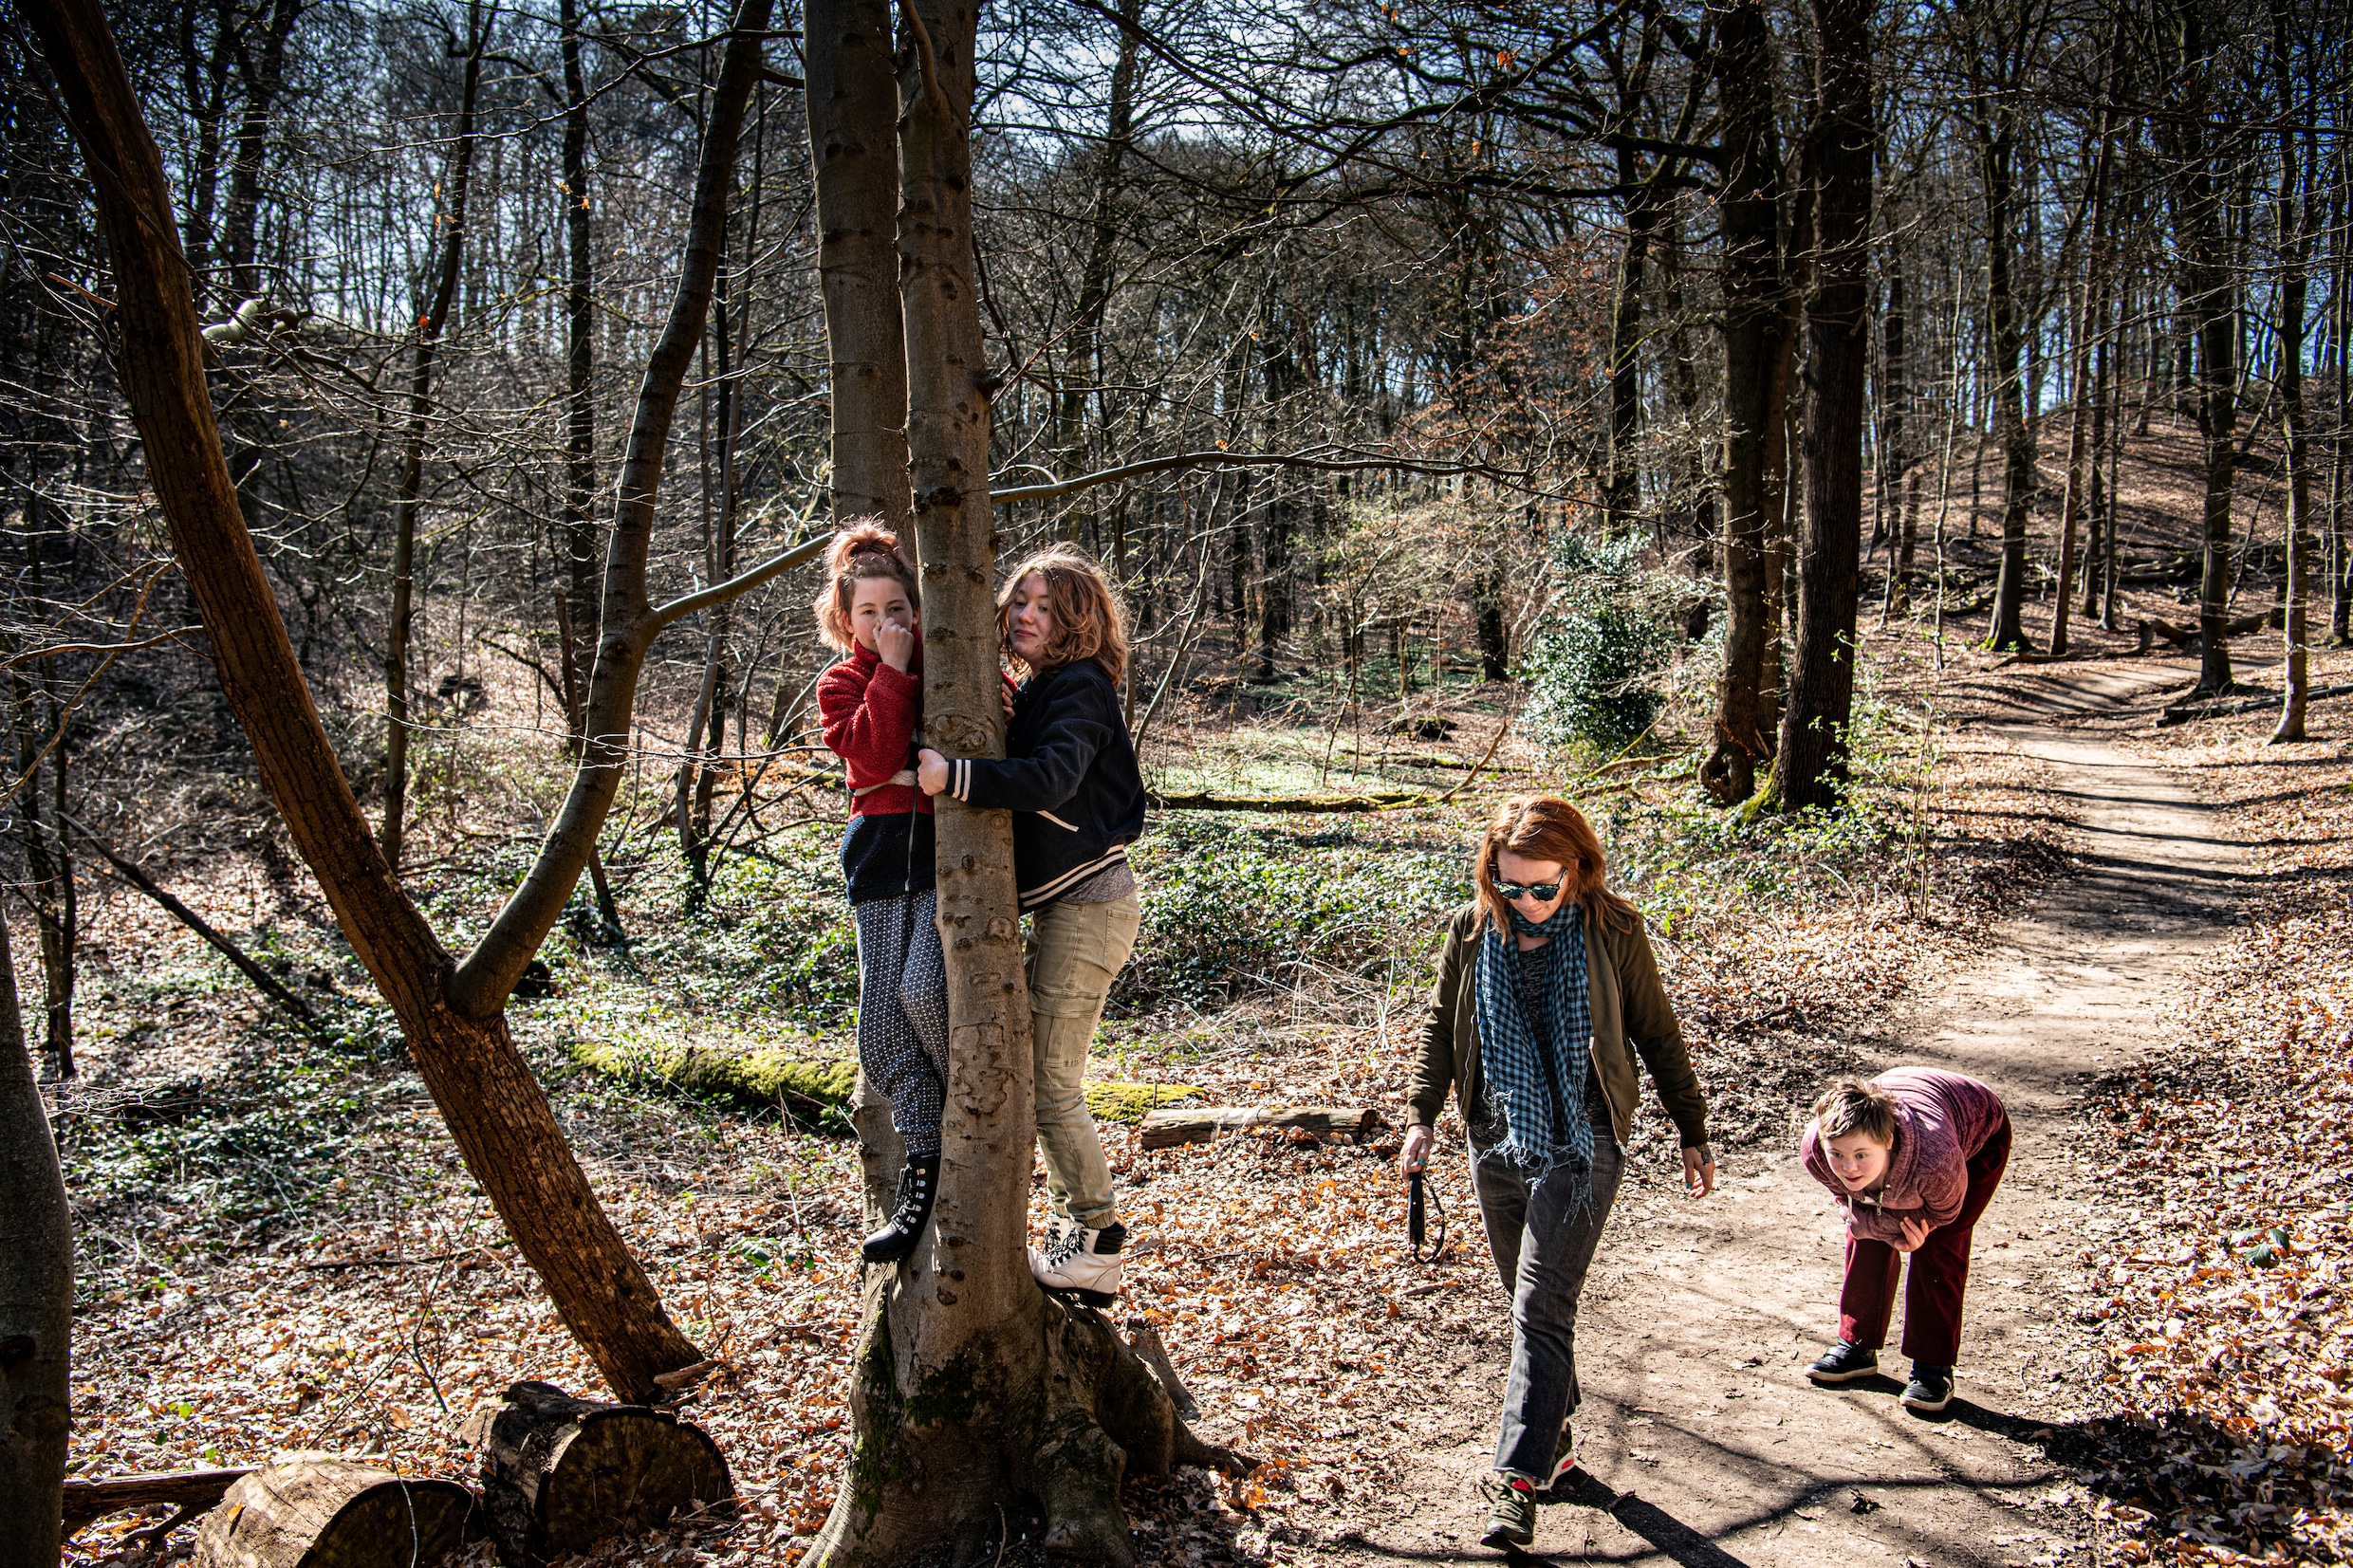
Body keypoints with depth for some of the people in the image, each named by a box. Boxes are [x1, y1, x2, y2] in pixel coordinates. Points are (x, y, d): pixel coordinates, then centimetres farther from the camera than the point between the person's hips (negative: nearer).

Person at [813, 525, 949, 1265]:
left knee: (923, 988, -22)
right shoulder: (840, 684, 9)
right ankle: (925, 1169, 7)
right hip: (881, 851, 3)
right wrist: (892, 672, -11)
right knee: (883, 1016, -2)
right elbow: (873, 757, -8)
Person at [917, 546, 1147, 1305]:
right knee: (1040, 1072, 15)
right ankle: (1079, 1220, 27)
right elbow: (1021, 780, 12)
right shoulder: (1034, 692, 16)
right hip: (1060, 904, 10)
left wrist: (954, 775, -36)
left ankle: (1098, 1243, 8)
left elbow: (1050, 779, -30)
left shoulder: (1079, 691, -13)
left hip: (1089, 906, -9)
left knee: (1052, 1085, -5)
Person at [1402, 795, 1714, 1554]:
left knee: (1541, 1308, -11)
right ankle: (1554, 1441, 31)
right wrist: (1421, 1114, 2)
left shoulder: (1612, 932, -9)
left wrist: (1693, 1134, 8)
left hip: (1582, 1143, -4)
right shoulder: (1472, 930, -1)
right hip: (1497, 1142, 4)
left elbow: (1658, 1036, 2)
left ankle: (1518, 1481, -10)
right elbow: (1441, 1026, 11)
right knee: (1530, 1305, 14)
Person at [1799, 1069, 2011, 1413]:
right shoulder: (1814, 1149, -36)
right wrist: (1893, 1229, -29)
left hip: (1977, 1132, -4)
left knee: (1938, 1246, -14)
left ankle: (1933, 1367, -1)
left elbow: (1943, 1211, -21)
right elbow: (1850, 1201, -14)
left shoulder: (1936, 1162, -48)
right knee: (1866, 1236, -1)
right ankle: (1857, 1347, 17)